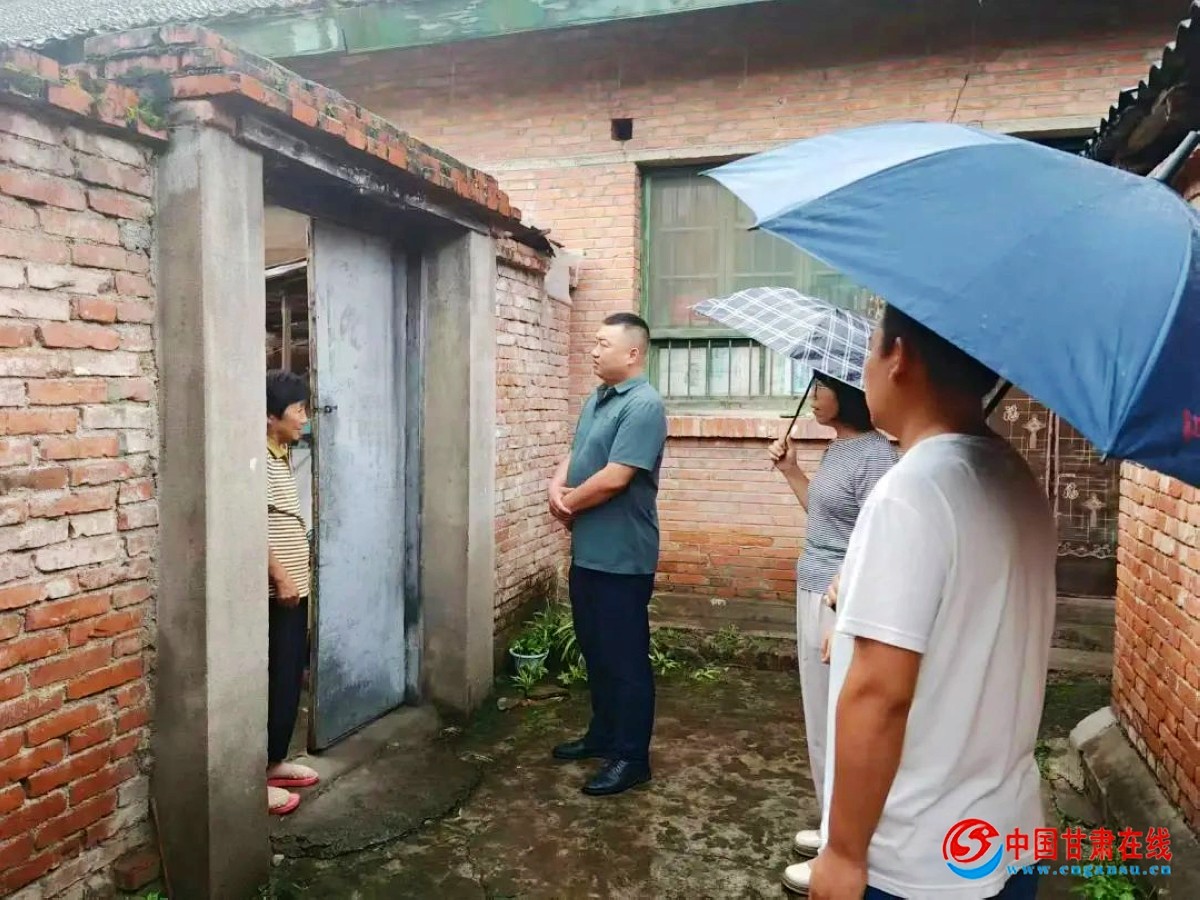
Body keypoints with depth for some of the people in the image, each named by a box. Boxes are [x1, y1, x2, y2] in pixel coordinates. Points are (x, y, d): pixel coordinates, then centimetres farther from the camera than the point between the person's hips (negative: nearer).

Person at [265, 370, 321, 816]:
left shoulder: (281, 456, 13)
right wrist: (280, 577, -22)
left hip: (294, 585, 10)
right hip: (275, 590, -10)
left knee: (290, 679, 16)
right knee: (274, 683, -2)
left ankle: (275, 760, 28)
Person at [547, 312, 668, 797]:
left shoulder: (644, 405, -18)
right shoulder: (597, 398, 13)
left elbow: (614, 478, -24)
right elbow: (574, 455, 16)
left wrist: (569, 502, -9)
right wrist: (556, 487, -6)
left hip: (622, 556, -9)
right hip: (588, 550, 10)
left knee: (625, 658, 3)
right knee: (595, 651, 20)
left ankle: (631, 757, 16)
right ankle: (603, 734, 36)